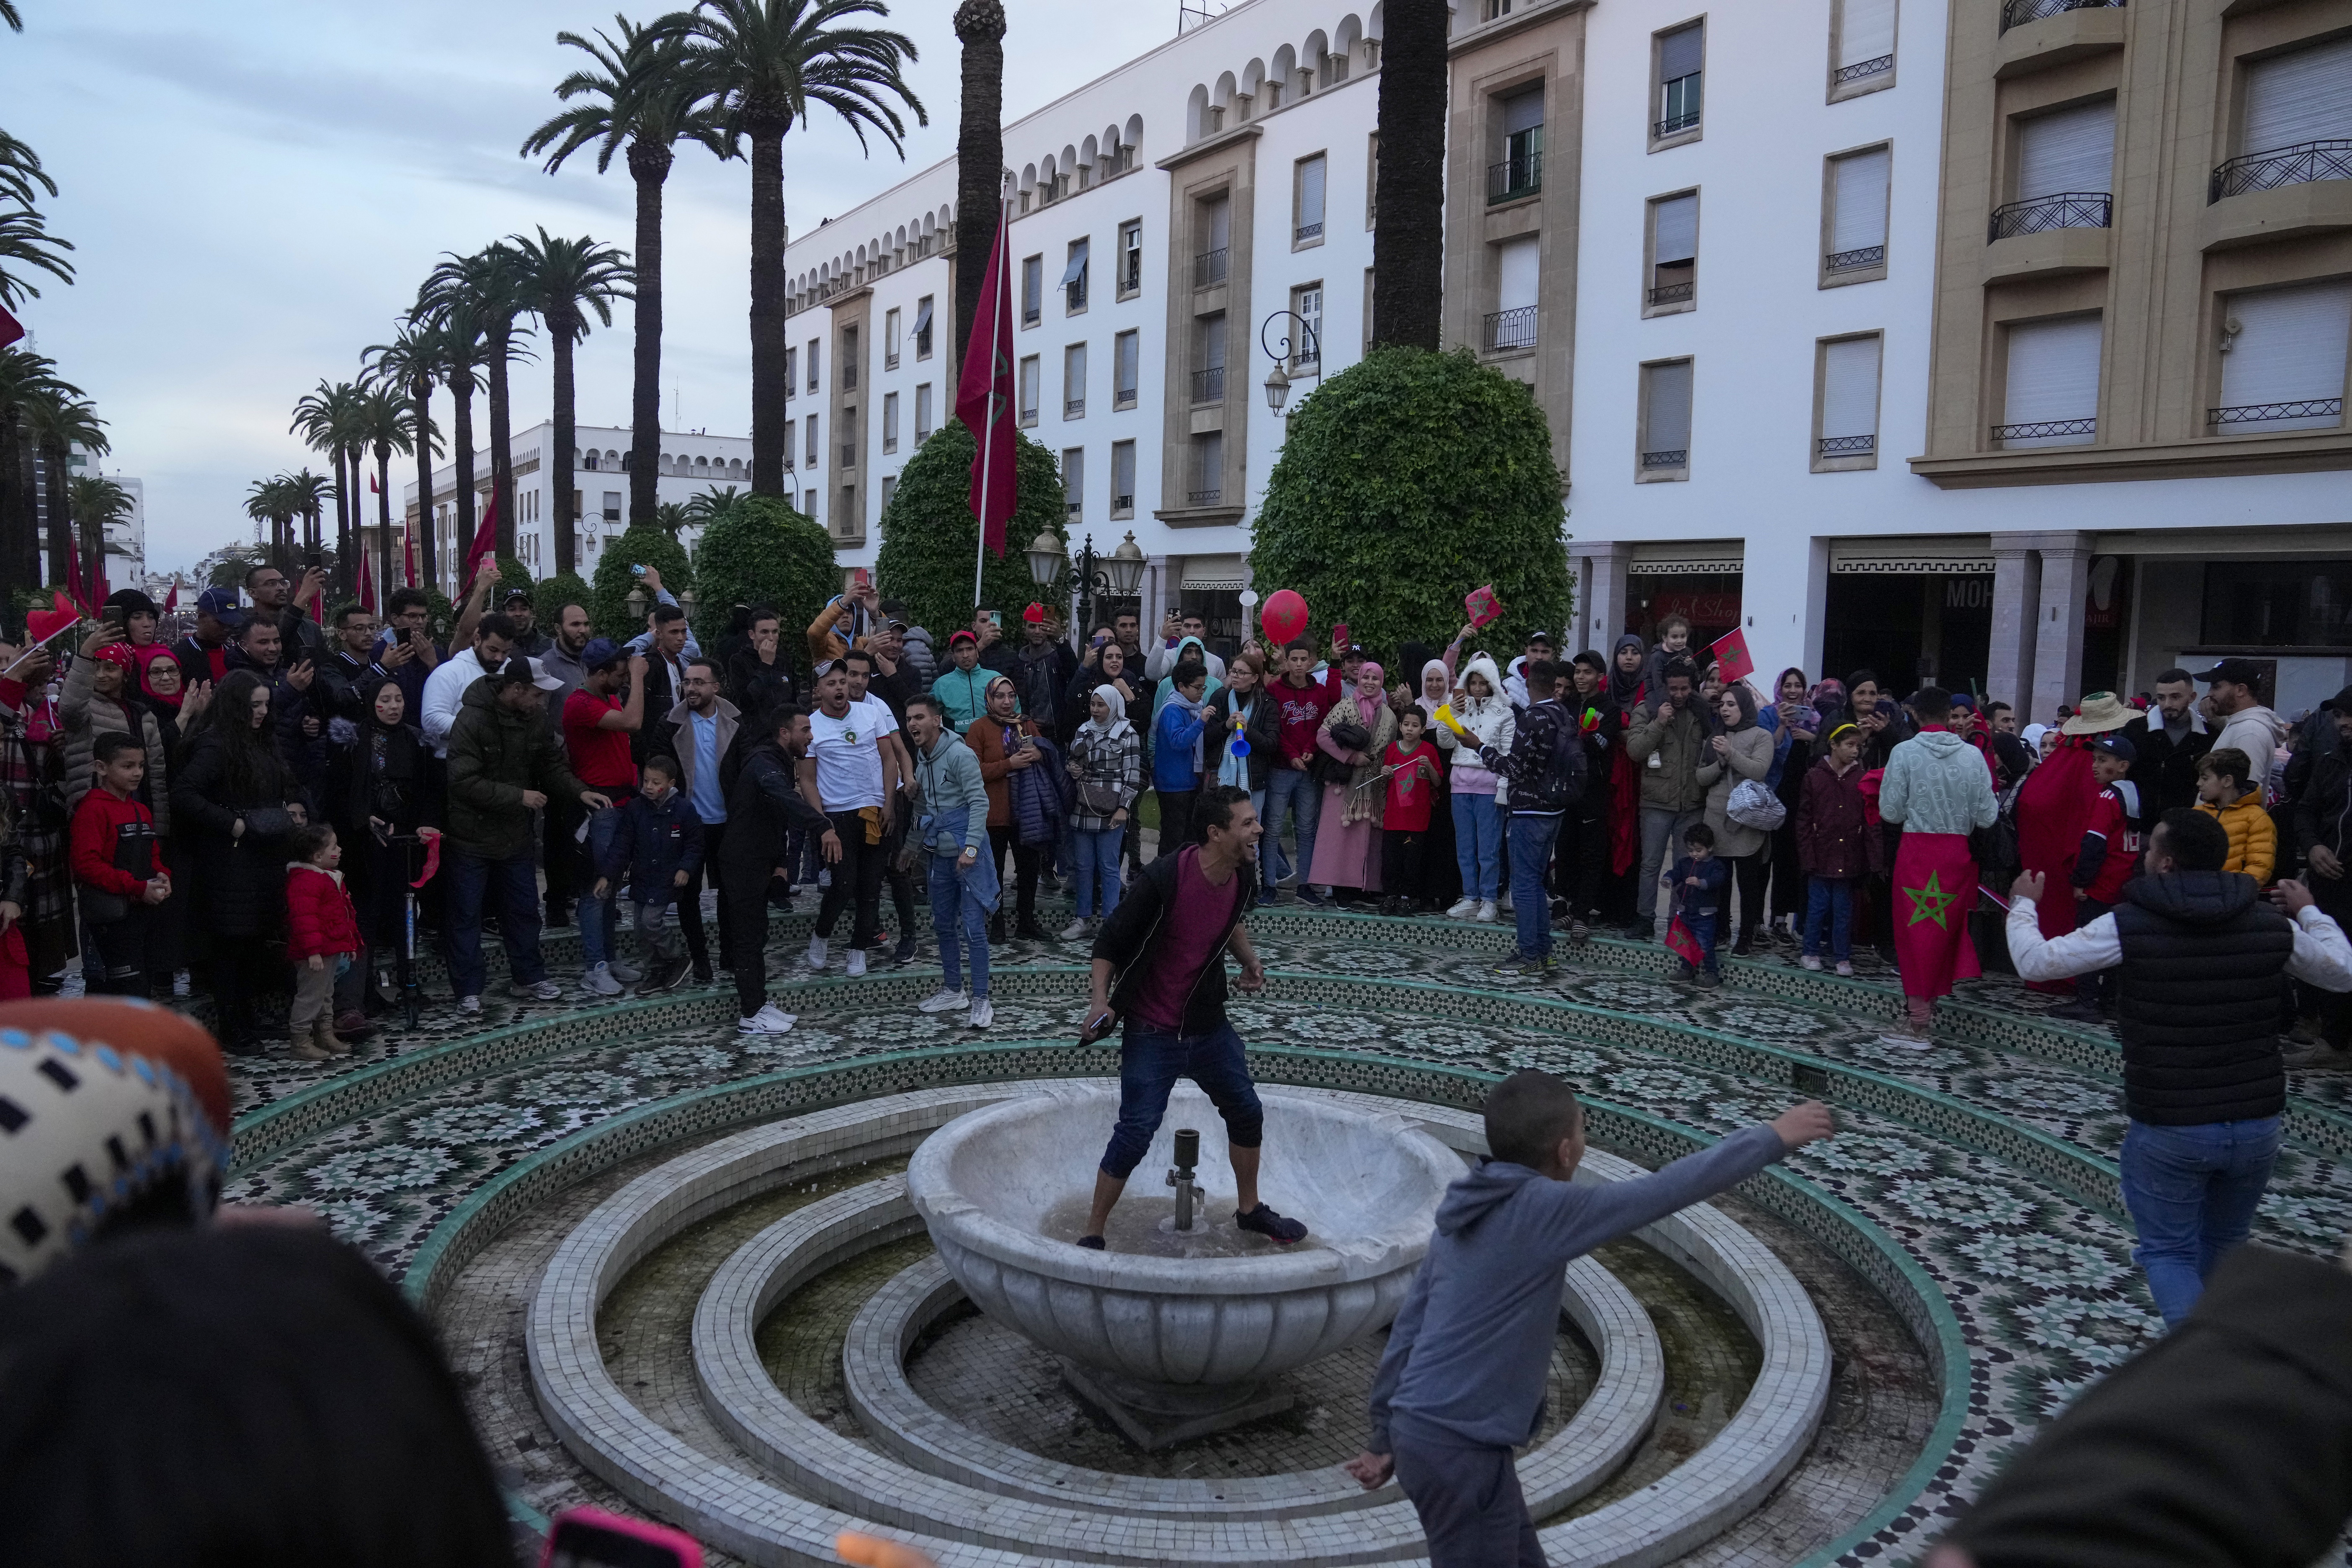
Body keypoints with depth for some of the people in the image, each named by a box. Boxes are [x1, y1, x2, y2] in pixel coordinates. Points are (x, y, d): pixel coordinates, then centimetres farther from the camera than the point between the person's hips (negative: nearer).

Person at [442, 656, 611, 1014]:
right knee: (466, 916, 4)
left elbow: (551, 763, 10)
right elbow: (465, 782, -25)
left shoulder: (534, 718, 1)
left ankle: (528, 977, 29)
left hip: (515, 834, 7)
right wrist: (519, 796, -23)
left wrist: (579, 791, -7)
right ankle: (468, 991, 12)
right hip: (471, 837, -6)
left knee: (524, 908, 15)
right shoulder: (472, 720, -21)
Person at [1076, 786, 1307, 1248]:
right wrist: (1100, 999, -28)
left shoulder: (1244, 872, -5)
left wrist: (1249, 959, 1)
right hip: (1151, 1032, -7)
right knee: (1135, 1134, -9)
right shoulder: (1164, 877, -25)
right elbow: (1110, 941, -16)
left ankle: (1250, 1210, 39)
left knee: (1247, 1113, 16)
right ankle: (1092, 1233, 9)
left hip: (1210, 1024, 7)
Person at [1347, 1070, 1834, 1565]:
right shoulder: (1543, 1209, -19)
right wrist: (1772, 1138, -3)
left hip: (1424, 1430, 9)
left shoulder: (1466, 1212, 7)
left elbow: (1407, 1328, 12)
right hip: (1461, 1448, -9)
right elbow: (1669, 1189, -15)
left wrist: (1385, 1440, 20)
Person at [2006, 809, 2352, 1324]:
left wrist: (2022, 904, 10)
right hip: (2257, 1124, 4)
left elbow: (2036, 962, -10)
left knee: (2169, 1253, 9)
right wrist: (2309, 911, 29)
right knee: (2223, 1247, 24)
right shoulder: (2272, 924, -2)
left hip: (2168, 1128, -4)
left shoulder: (2129, 925, -15)